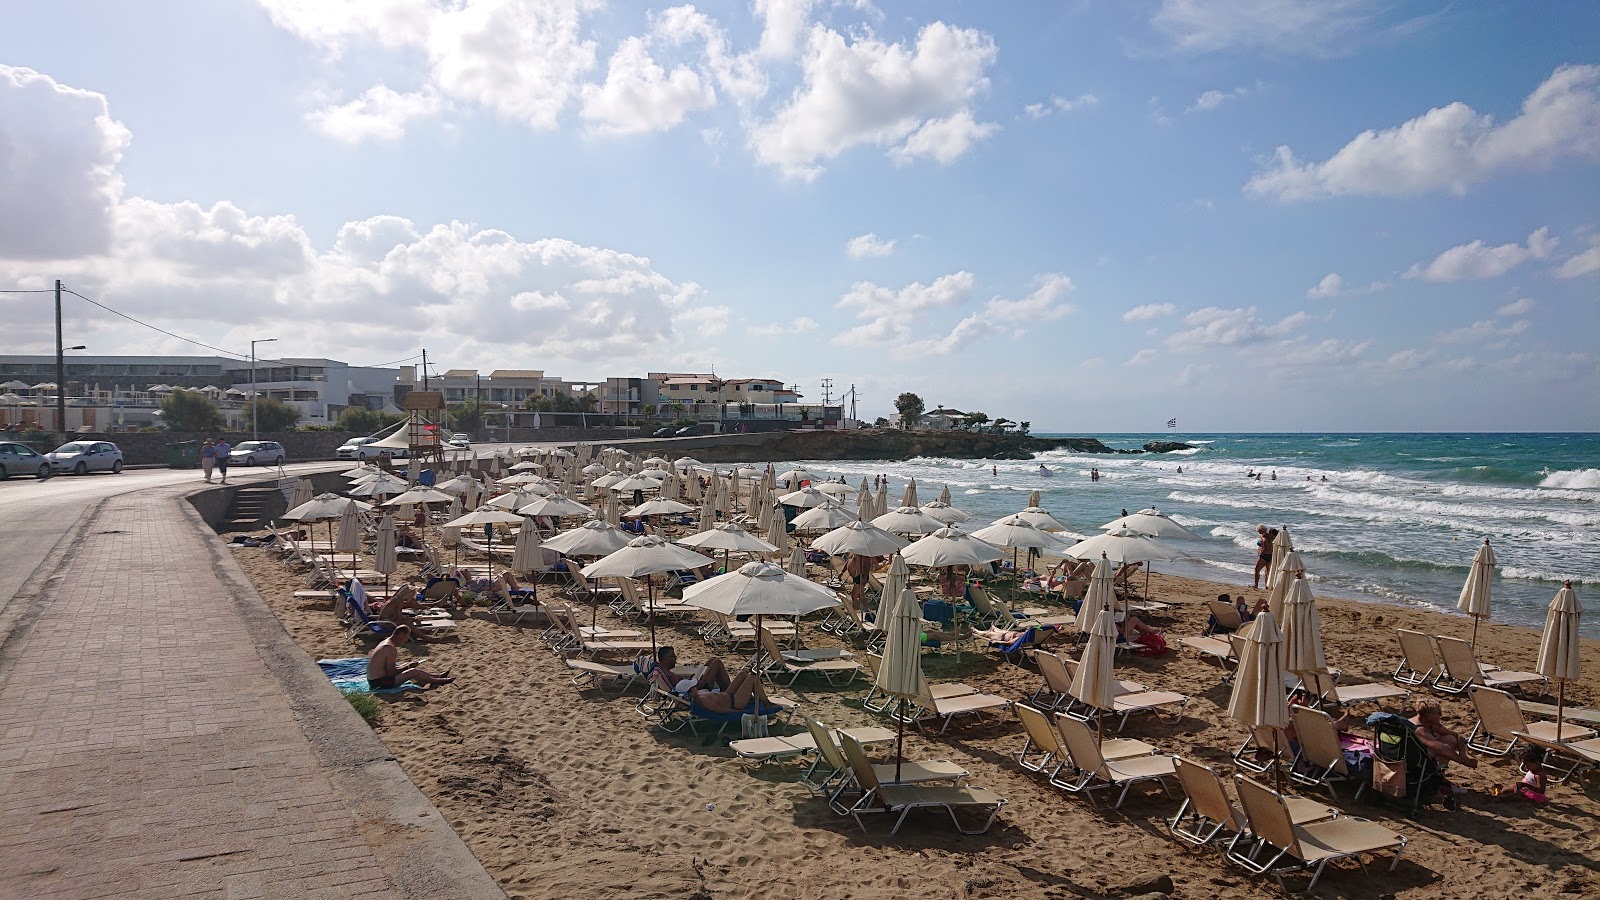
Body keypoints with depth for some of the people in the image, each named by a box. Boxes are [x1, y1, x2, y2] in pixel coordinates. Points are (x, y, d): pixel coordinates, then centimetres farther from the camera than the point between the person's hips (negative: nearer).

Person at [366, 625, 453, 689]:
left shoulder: (385, 642, 10)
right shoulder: (391, 648, -22)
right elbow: (391, 672, -22)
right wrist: (408, 667, -10)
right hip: (378, 683, -11)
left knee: (413, 668, 15)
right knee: (413, 672, -11)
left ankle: (437, 676, 23)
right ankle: (439, 681, 3)